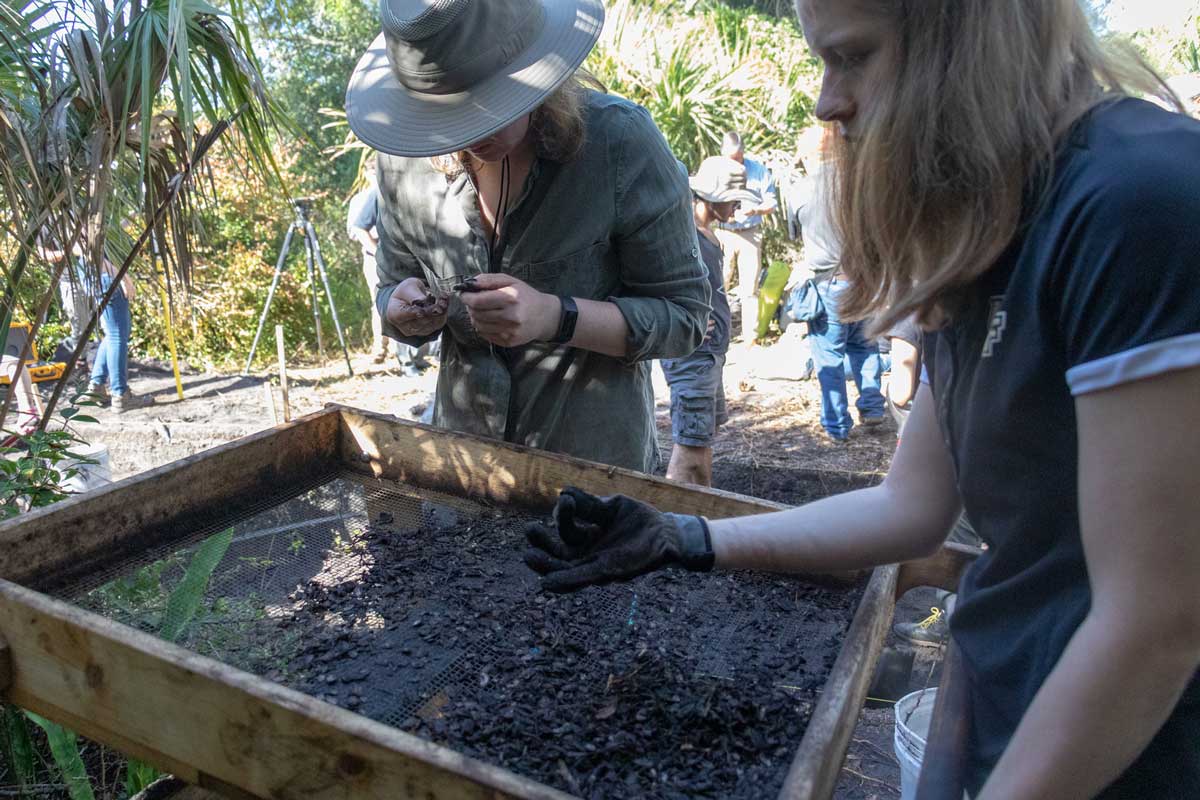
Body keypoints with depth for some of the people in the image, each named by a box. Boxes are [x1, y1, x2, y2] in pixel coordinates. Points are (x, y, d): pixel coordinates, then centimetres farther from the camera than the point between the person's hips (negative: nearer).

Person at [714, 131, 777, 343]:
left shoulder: (759, 170, 0)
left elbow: (771, 203, 2)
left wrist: (755, 210, -19)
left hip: (750, 234, 0)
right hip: (723, 234, 0)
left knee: (749, 287, 1)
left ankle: (750, 335, 8)